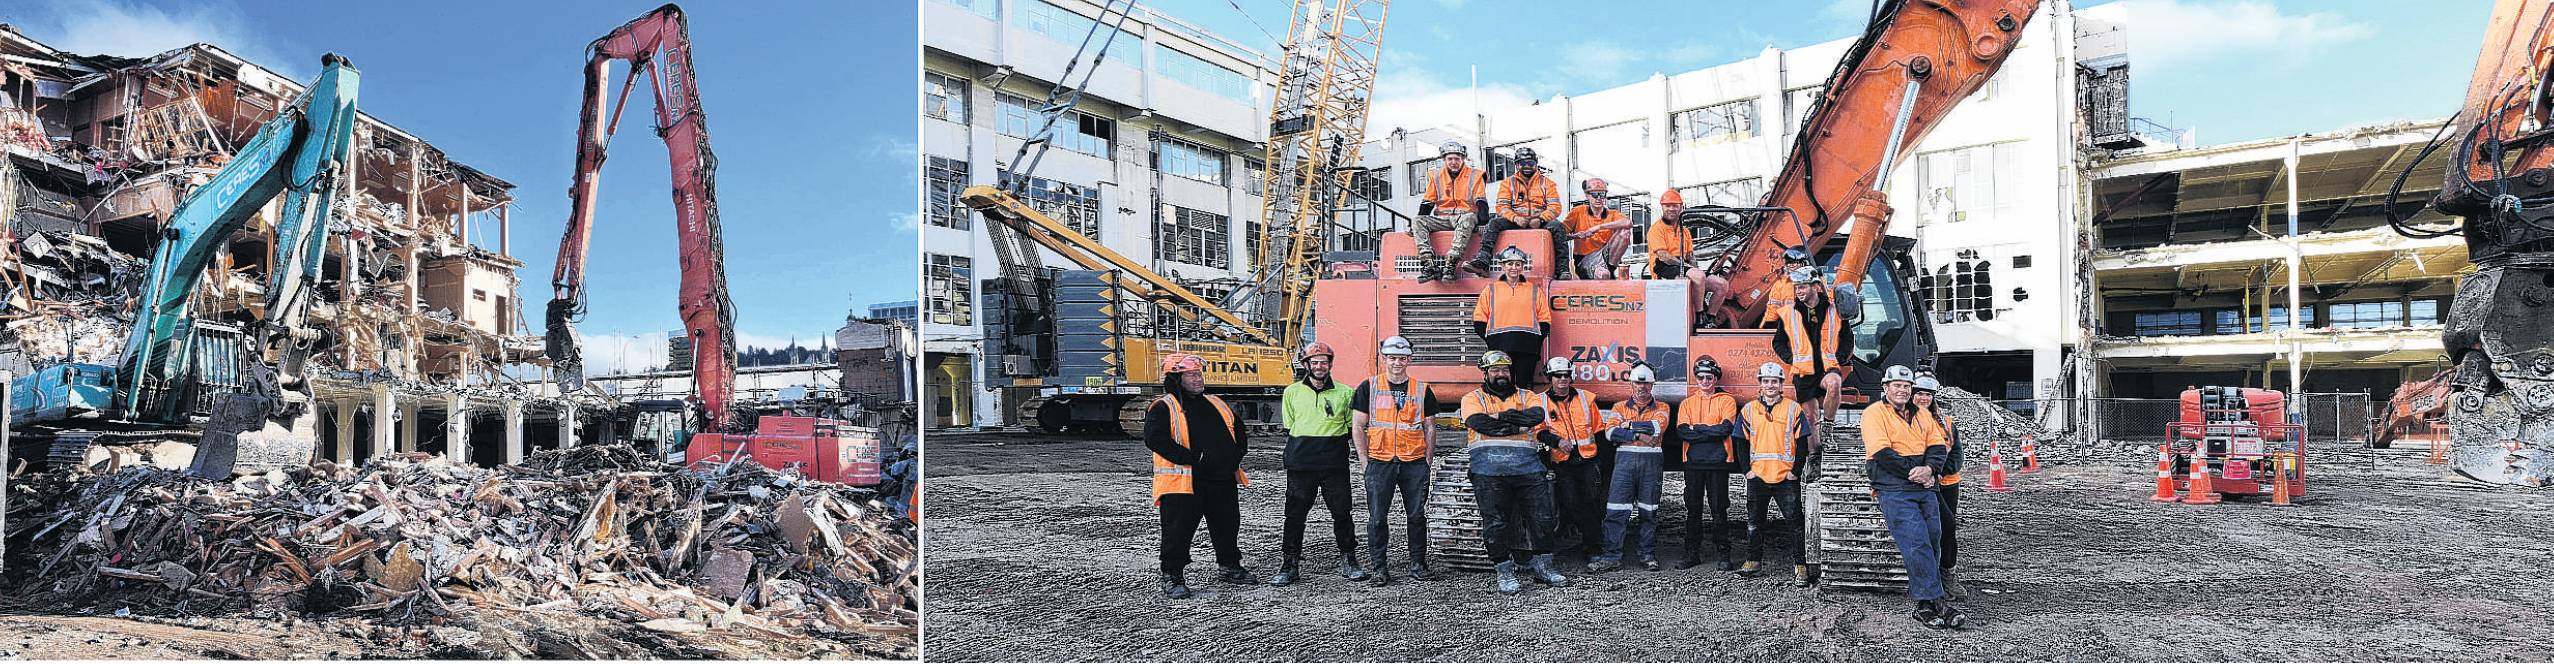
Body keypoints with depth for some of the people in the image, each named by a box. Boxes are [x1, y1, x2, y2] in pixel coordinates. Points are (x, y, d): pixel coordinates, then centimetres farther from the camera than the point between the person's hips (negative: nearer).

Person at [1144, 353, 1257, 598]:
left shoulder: (1216, 404, 16)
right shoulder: (1162, 408, -6)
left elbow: (1239, 433, 20)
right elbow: (1155, 439, -20)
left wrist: (1235, 454, 0)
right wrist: (1193, 458, -22)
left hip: (1223, 480, 6)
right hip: (1183, 483, -6)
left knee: (1227, 527, 16)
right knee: (1178, 531, -1)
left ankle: (1230, 568, 33)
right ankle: (1172, 577, 11)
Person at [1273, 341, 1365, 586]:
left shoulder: (1344, 392, 6)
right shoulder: (1292, 392, 8)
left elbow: (1352, 426, 12)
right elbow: (1289, 427, 14)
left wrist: (1332, 443, 4)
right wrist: (1302, 446, 6)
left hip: (1335, 465, 0)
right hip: (1300, 465, 0)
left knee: (1342, 513, 3)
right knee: (1295, 515, 2)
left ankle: (1349, 562, 17)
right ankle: (1289, 565, 10)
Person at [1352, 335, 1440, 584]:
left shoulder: (1421, 389, 9)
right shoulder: (1369, 387, 5)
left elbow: (1429, 426, 13)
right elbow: (1358, 426, 5)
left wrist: (1428, 457, 3)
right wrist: (1363, 459, -2)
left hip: (1415, 462, 2)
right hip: (1379, 461, -1)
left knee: (1417, 515, 6)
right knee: (1377, 517, -1)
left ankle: (1418, 565, 16)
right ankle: (1379, 568, 8)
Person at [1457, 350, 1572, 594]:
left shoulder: (1528, 397, 18)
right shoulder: (1473, 398, 12)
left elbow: (1537, 415, -4)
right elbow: (1480, 423, -8)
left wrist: (1502, 416, -7)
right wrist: (1520, 426, -5)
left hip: (1528, 467, 2)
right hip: (1489, 467, -2)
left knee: (1541, 517, 3)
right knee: (1495, 522, -3)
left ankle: (1542, 567, 17)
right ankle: (1505, 572, 7)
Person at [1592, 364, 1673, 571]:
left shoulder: (1661, 407, 10)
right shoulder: (1620, 407, 12)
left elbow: (1657, 427, -11)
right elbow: (1611, 432, -4)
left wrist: (1629, 425, -7)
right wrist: (1639, 435, -12)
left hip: (1651, 462, 0)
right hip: (1625, 459, 0)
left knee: (1648, 511, 6)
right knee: (1616, 510, -5)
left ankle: (1648, 555, 15)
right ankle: (1612, 556, -2)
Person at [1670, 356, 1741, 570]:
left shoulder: (1727, 400, 4)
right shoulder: (1687, 403, 12)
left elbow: (1726, 428, -11)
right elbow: (1681, 431, -3)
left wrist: (1696, 428, -7)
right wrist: (1711, 433, -11)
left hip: (1718, 463, -3)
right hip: (1693, 463, 3)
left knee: (1719, 510, -1)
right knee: (1693, 509, 6)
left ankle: (1724, 555, 5)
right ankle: (1692, 554, 13)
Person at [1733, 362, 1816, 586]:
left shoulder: (1794, 409, 0)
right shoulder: (1748, 410, 6)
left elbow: (1802, 443, 0)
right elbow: (1741, 442, 8)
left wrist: (1796, 471, -6)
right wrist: (1747, 470, 0)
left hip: (1786, 477, -3)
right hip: (1757, 476, 3)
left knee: (1795, 521, -3)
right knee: (1755, 522, 10)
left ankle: (1800, 565, 3)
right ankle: (1754, 560, 21)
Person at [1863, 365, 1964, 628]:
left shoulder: (1920, 415, 19)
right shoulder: (1875, 413, -1)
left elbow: (1937, 447, 11)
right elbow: (1882, 453, -11)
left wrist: (1929, 468, -10)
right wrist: (1913, 472, -15)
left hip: (1925, 487, 6)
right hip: (1894, 490, -6)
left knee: (1933, 543, 3)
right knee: (1917, 544, -14)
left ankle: (1926, 601, 9)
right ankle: (1931, 602, -13)